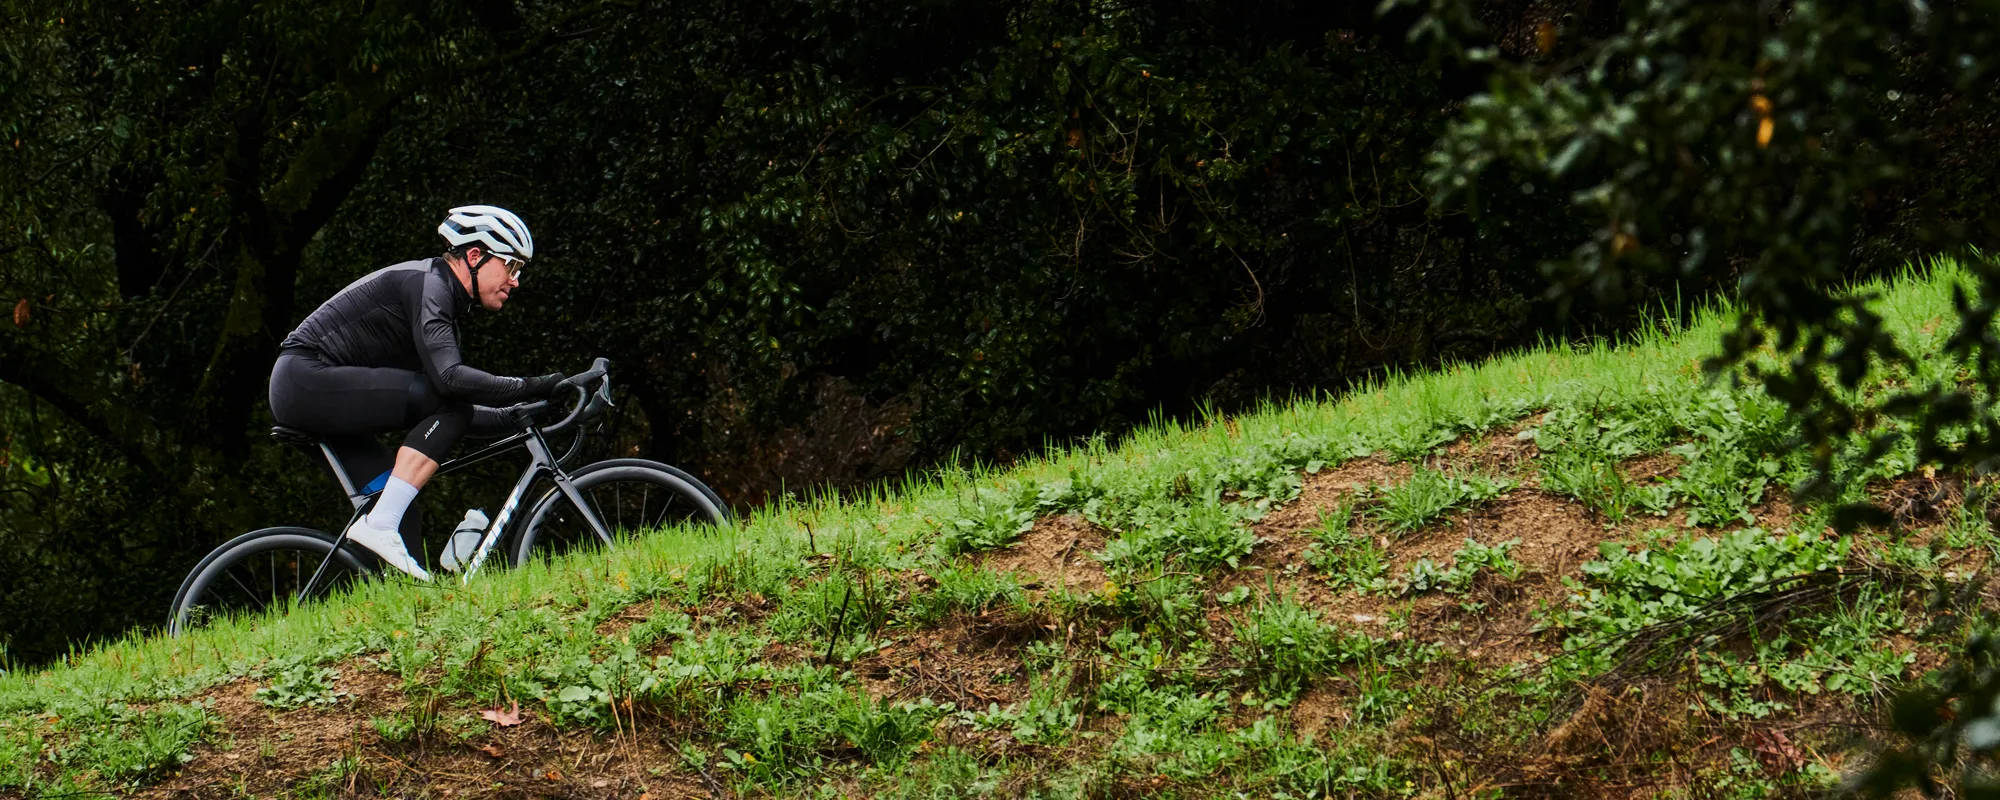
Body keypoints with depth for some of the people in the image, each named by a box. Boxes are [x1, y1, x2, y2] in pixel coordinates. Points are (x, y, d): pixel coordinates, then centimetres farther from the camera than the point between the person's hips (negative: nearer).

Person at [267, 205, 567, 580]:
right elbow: (449, 378, -28)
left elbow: (454, 411, 22)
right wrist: (528, 389, -24)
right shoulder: (426, 283, -12)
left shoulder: (445, 299, 19)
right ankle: (379, 527, -23)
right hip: (307, 378, -11)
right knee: (447, 403, -18)